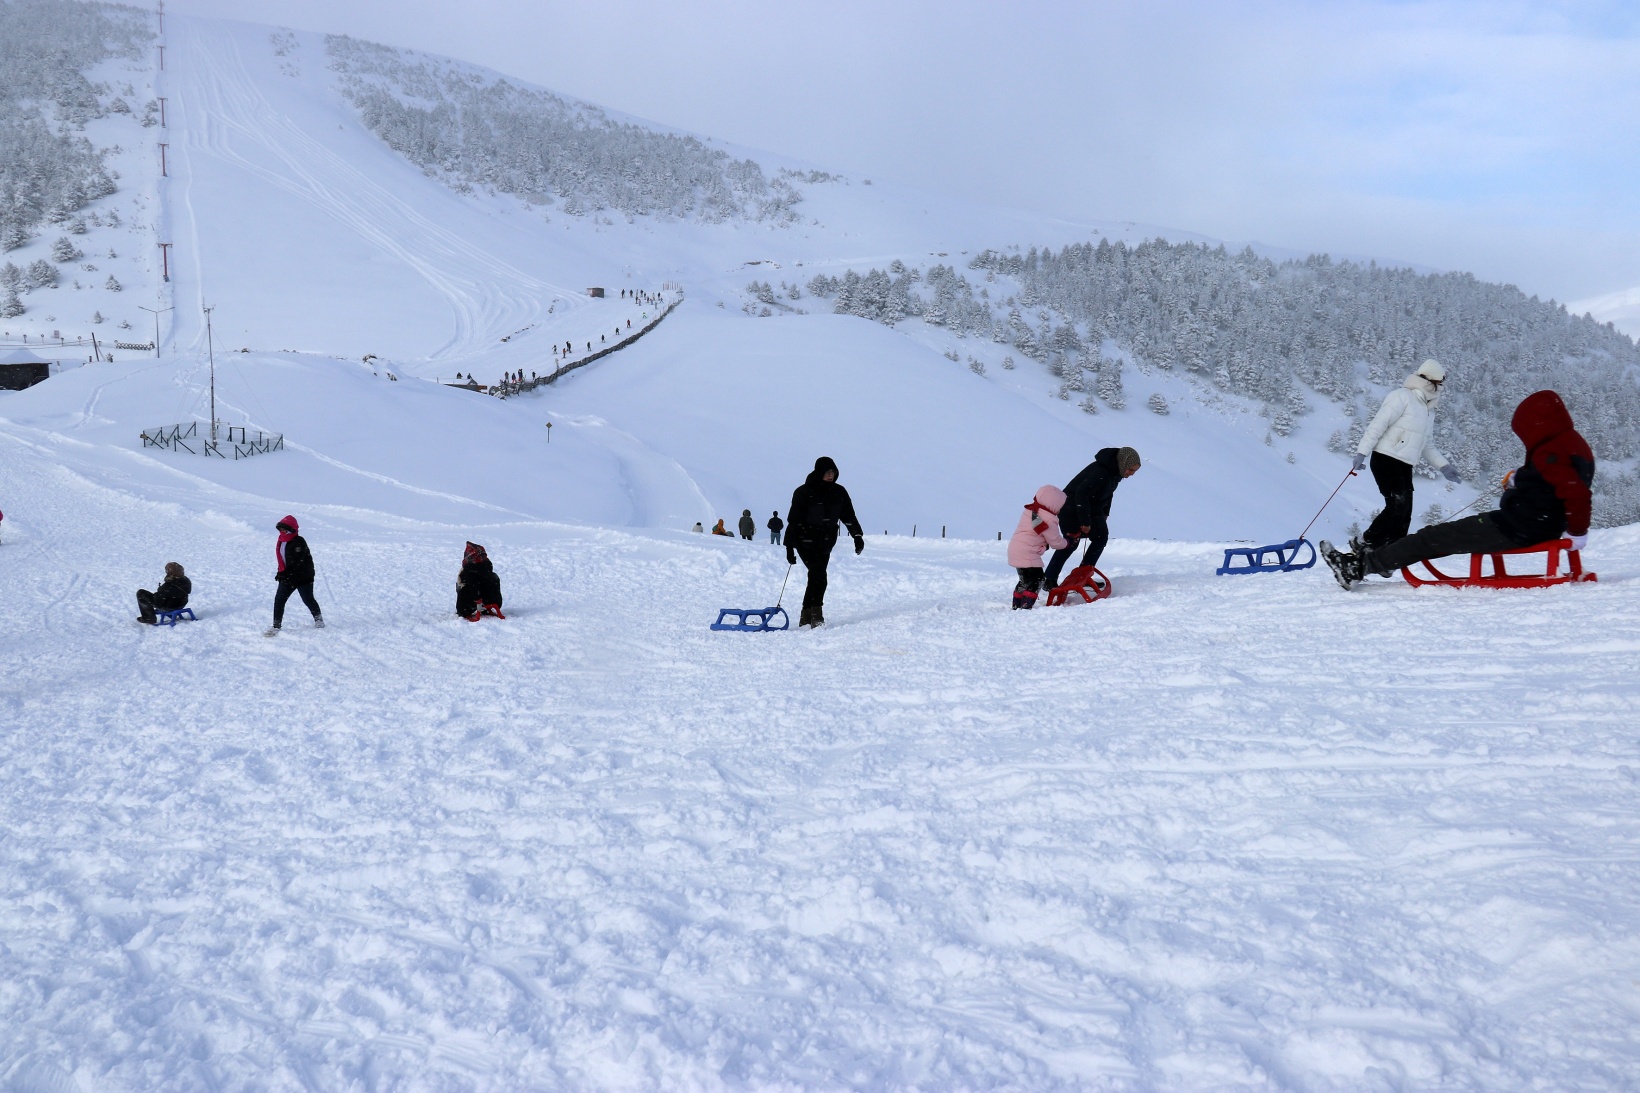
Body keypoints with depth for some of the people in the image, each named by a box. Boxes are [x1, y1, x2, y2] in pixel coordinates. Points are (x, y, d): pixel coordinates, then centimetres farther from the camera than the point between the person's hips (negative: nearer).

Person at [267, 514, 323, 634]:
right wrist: (281, 573, 10)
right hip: (287, 578, 7)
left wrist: (284, 574, -25)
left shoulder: (299, 542, -18)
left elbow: (297, 562, -23)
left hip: (303, 576, -7)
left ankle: (318, 618, 28)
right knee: (279, 600, -4)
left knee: (308, 599, 3)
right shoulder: (281, 542, 9)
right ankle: (276, 625, 0)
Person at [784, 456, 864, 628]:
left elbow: (849, 515, 13)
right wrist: (789, 547, -11)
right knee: (818, 575, -18)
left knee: (816, 576, 6)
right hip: (806, 541, -5)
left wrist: (858, 536, 4)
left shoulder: (839, 492, 4)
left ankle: (806, 617, 14)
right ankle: (816, 614, -15)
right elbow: (793, 520, -9)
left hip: (826, 542, 5)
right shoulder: (804, 492, -10)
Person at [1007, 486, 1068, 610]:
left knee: (1025, 579, 20)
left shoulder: (1030, 511, 11)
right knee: (1035, 580, -6)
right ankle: (1026, 606, -15)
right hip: (1027, 554, -9)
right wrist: (1067, 543, 12)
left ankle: (1017, 605, 26)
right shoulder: (1048, 521, -16)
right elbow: (1055, 541, -7)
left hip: (1015, 549, 9)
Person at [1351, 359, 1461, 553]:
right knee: (1398, 505, -19)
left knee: (1404, 514, 2)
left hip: (1405, 466, 9)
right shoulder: (1402, 397, -7)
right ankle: (1365, 544, -9)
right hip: (1386, 459, -9)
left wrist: (1443, 466, 15)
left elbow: (1427, 445, 26)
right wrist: (1362, 452, -23)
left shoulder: (1429, 410, 20)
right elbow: (1378, 424, -14)